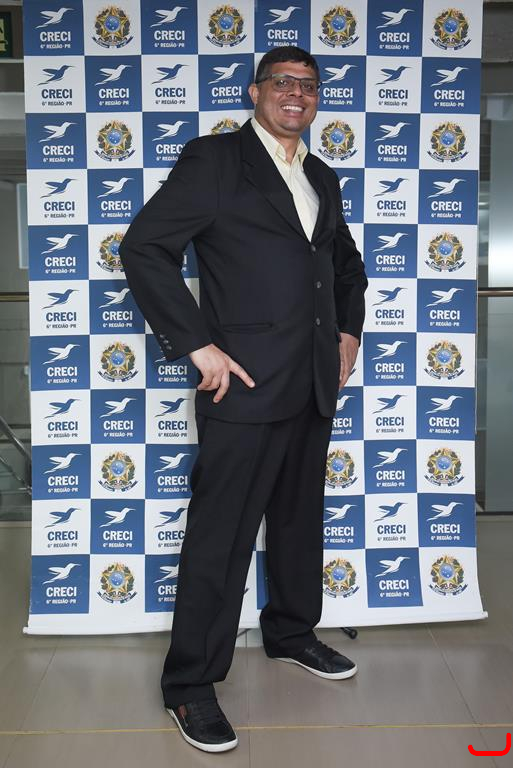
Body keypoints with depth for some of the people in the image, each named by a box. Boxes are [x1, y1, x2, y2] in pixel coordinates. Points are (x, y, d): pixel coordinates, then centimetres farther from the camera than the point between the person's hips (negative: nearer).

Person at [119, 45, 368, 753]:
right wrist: (197, 346, -15)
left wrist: (348, 333, 17)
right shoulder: (213, 159, -4)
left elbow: (347, 262, 31)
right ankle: (191, 683, 14)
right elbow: (143, 248, -11)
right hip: (246, 384, -7)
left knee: (301, 519, 19)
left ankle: (292, 632, 40)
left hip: (315, 386, 7)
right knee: (221, 535, -1)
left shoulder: (323, 179, 17)